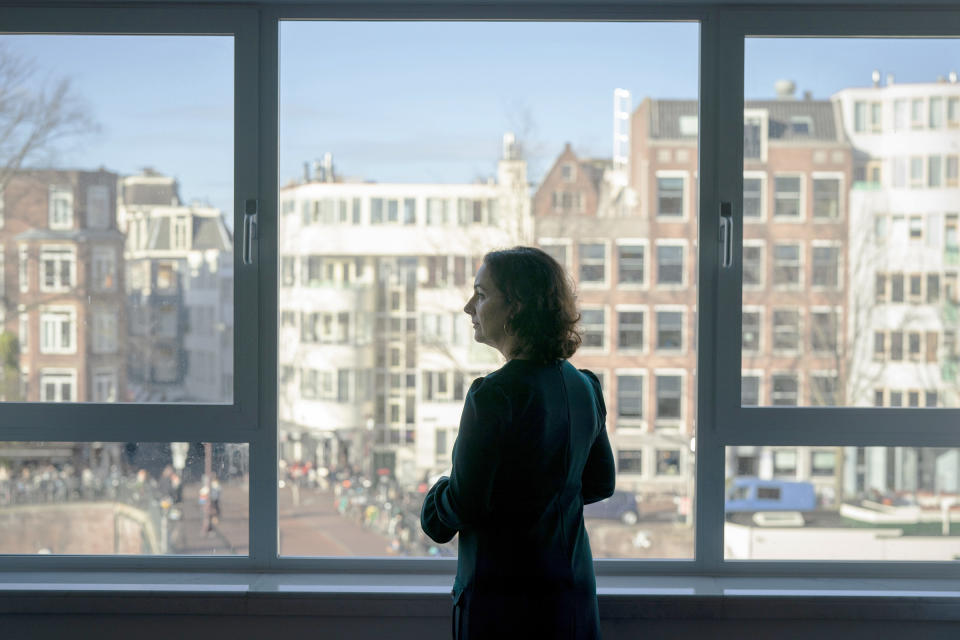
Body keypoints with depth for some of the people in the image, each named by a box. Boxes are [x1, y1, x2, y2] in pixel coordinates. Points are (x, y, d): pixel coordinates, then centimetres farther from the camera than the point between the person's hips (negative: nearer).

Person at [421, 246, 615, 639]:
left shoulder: (494, 394, -19)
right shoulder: (585, 387, 5)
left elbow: (464, 506, -17)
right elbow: (600, 484, 15)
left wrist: (433, 506, 4)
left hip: (504, 596, -7)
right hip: (574, 591, 7)